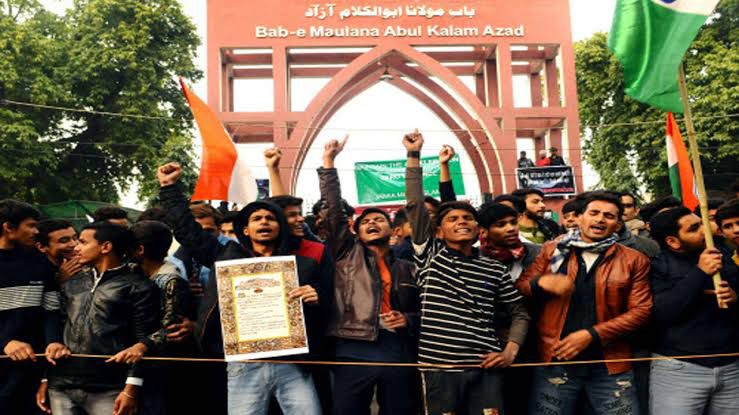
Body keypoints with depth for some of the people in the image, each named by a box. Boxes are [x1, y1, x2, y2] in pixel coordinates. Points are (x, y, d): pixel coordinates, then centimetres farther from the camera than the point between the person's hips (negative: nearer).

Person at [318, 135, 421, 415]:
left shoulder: (406, 269, 18)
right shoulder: (347, 253, 12)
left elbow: (421, 310, 21)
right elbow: (333, 210, 4)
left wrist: (408, 320, -2)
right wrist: (328, 162, 1)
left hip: (399, 350, 2)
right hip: (354, 350, -2)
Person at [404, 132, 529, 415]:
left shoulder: (495, 270, 9)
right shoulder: (430, 256, 4)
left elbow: (519, 312, 16)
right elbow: (415, 205, -3)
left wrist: (511, 350, 0)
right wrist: (414, 155, -5)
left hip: (485, 367, 1)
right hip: (439, 367, -1)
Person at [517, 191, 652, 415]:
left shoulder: (634, 260, 3)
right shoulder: (552, 250, 6)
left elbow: (640, 310, -3)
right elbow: (520, 285, 8)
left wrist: (592, 335, -13)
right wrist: (541, 283, -16)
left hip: (610, 364, 0)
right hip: (555, 359, 1)